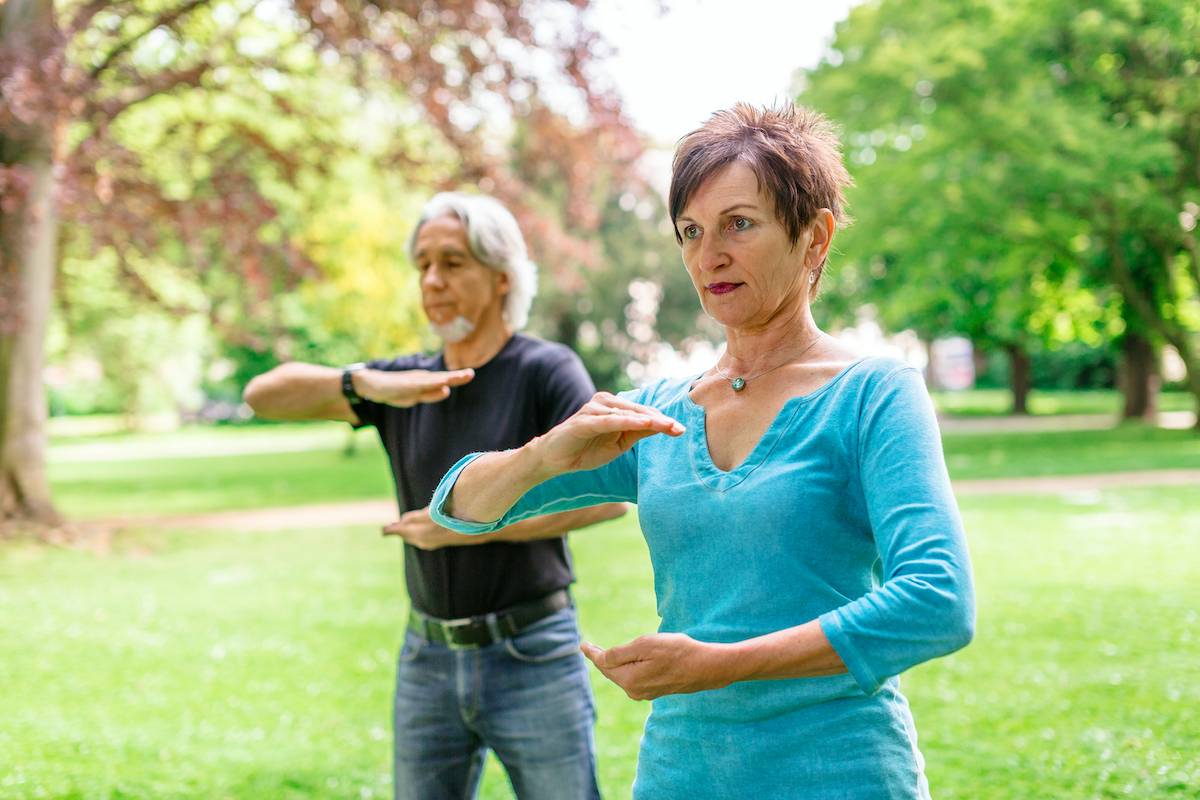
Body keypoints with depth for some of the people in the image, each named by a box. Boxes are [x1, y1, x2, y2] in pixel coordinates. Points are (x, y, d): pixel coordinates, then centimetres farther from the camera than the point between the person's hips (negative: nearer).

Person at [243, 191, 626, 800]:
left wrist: (470, 528, -16)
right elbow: (265, 394, 0)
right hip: (428, 662, 4)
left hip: (533, 659, -4)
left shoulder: (545, 371, -6)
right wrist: (369, 385, -18)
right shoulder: (405, 384, 8)